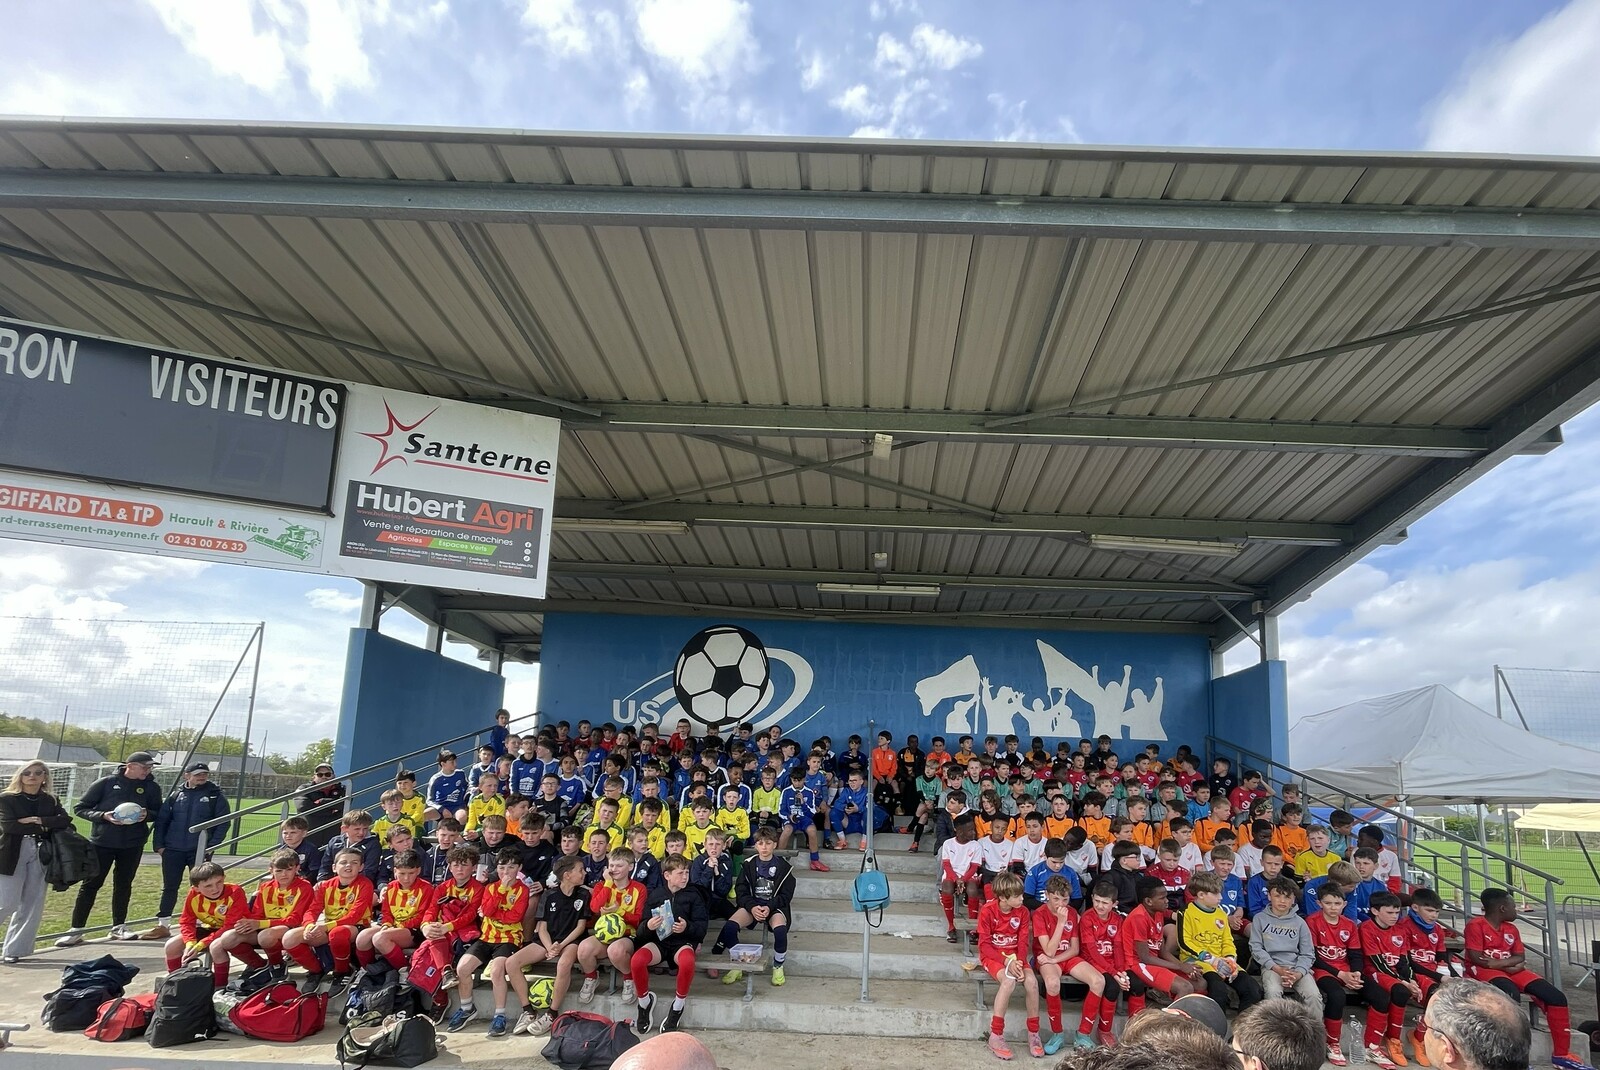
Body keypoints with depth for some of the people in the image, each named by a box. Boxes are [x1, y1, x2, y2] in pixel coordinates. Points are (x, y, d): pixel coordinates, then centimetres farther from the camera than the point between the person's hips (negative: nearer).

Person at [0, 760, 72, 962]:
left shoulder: (50, 801, 11)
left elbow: (65, 820, -3)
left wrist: (39, 820, -15)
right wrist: (43, 827, -8)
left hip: (40, 854, 4)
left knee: (32, 905, 1)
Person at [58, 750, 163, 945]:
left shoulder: (151, 787, 1)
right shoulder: (106, 783, -6)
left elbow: (158, 812, 9)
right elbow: (80, 808, -1)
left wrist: (147, 814, -14)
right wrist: (103, 816, -17)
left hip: (132, 844, 2)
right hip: (102, 842, -2)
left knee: (123, 884, 11)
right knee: (90, 885, 1)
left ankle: (119, 926, 22)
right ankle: (76, 930, 8)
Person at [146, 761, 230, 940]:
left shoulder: (216, 795, 0)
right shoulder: (176, 796, 8)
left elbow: (223, 822, -2)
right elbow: (161, 820, 11)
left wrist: (212, 845, -10)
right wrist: (159, 844, 2)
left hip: (199, 851, -3)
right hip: (173, 850, 3)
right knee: (169, 887, 9)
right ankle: (163, 925, 18)